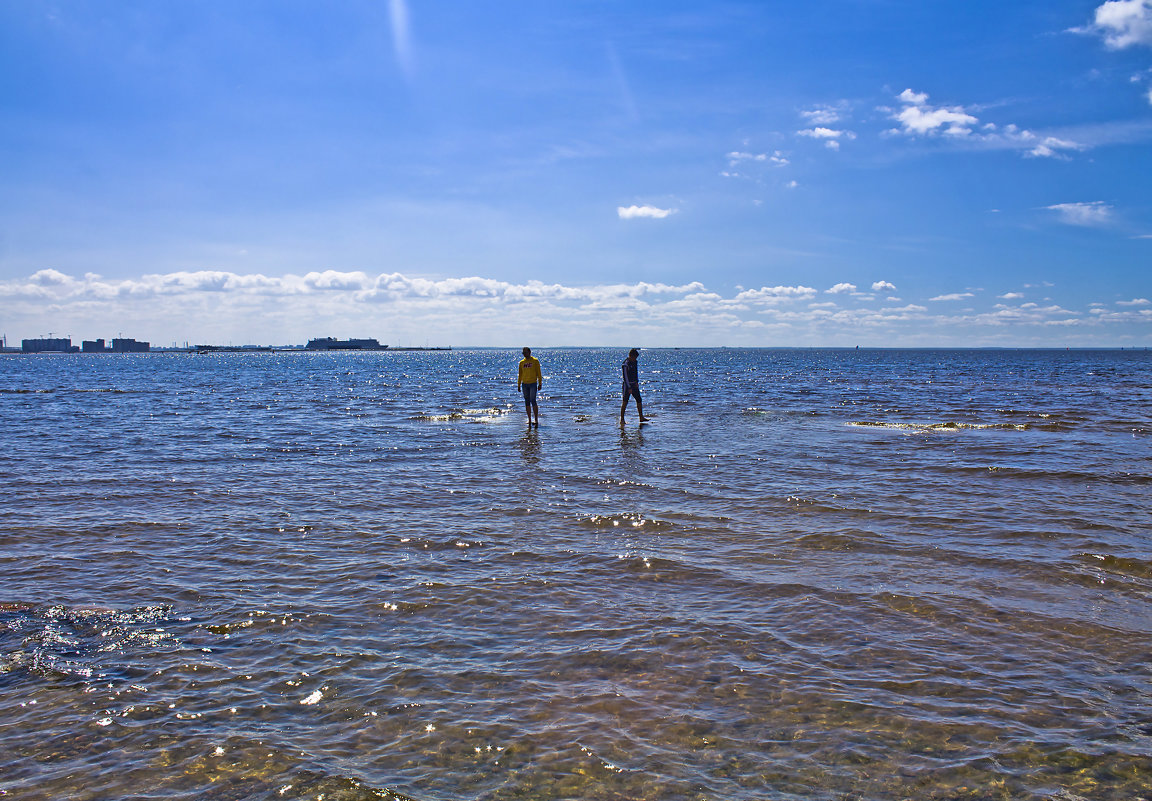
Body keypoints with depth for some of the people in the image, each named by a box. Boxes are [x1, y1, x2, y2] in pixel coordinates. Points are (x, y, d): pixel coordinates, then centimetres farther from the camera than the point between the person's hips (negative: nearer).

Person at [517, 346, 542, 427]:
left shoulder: (535, 361, -1)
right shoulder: (522, 362, 10)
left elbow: (539, 373, -1)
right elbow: (520, 375, 15)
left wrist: (540, 384, -6)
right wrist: (518, 385, 12)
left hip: (533, 384, -4)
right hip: (524, 384, 4)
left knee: (533, 401, -11)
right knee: (527, 402, 6)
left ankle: (536, 420, -5)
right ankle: (529, 420, 12)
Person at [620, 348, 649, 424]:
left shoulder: (634, 362, 7)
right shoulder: (625, 364, -18)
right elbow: (625, 377, -19)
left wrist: (637, 382, 11)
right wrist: (629, 388, -20)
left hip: (634, 385, 8)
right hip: (627, 385, -8)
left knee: (639, 400, 8)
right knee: (625, 402, -2)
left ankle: (641, 417, 15)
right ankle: (622, 419, 4)